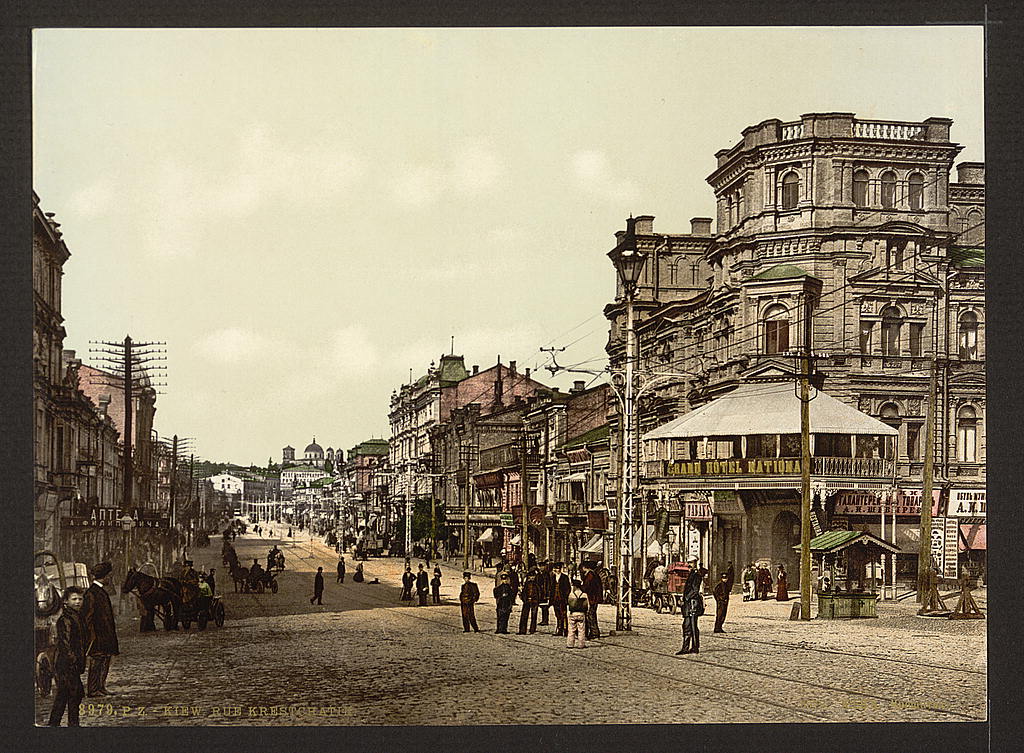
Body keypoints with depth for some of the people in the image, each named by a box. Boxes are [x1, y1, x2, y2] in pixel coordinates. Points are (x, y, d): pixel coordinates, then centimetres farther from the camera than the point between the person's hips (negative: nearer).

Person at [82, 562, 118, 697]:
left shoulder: (101, 590, 13)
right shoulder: (92, 593, -16)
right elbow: (87, 615, -18)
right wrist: (92, 634, -20)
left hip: (105, 634, 10)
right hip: (97, 634, -10)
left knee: (105, 660, 12)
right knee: (97, 661, -4)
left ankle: (101, 687, 18)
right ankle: (93, 689, 1)